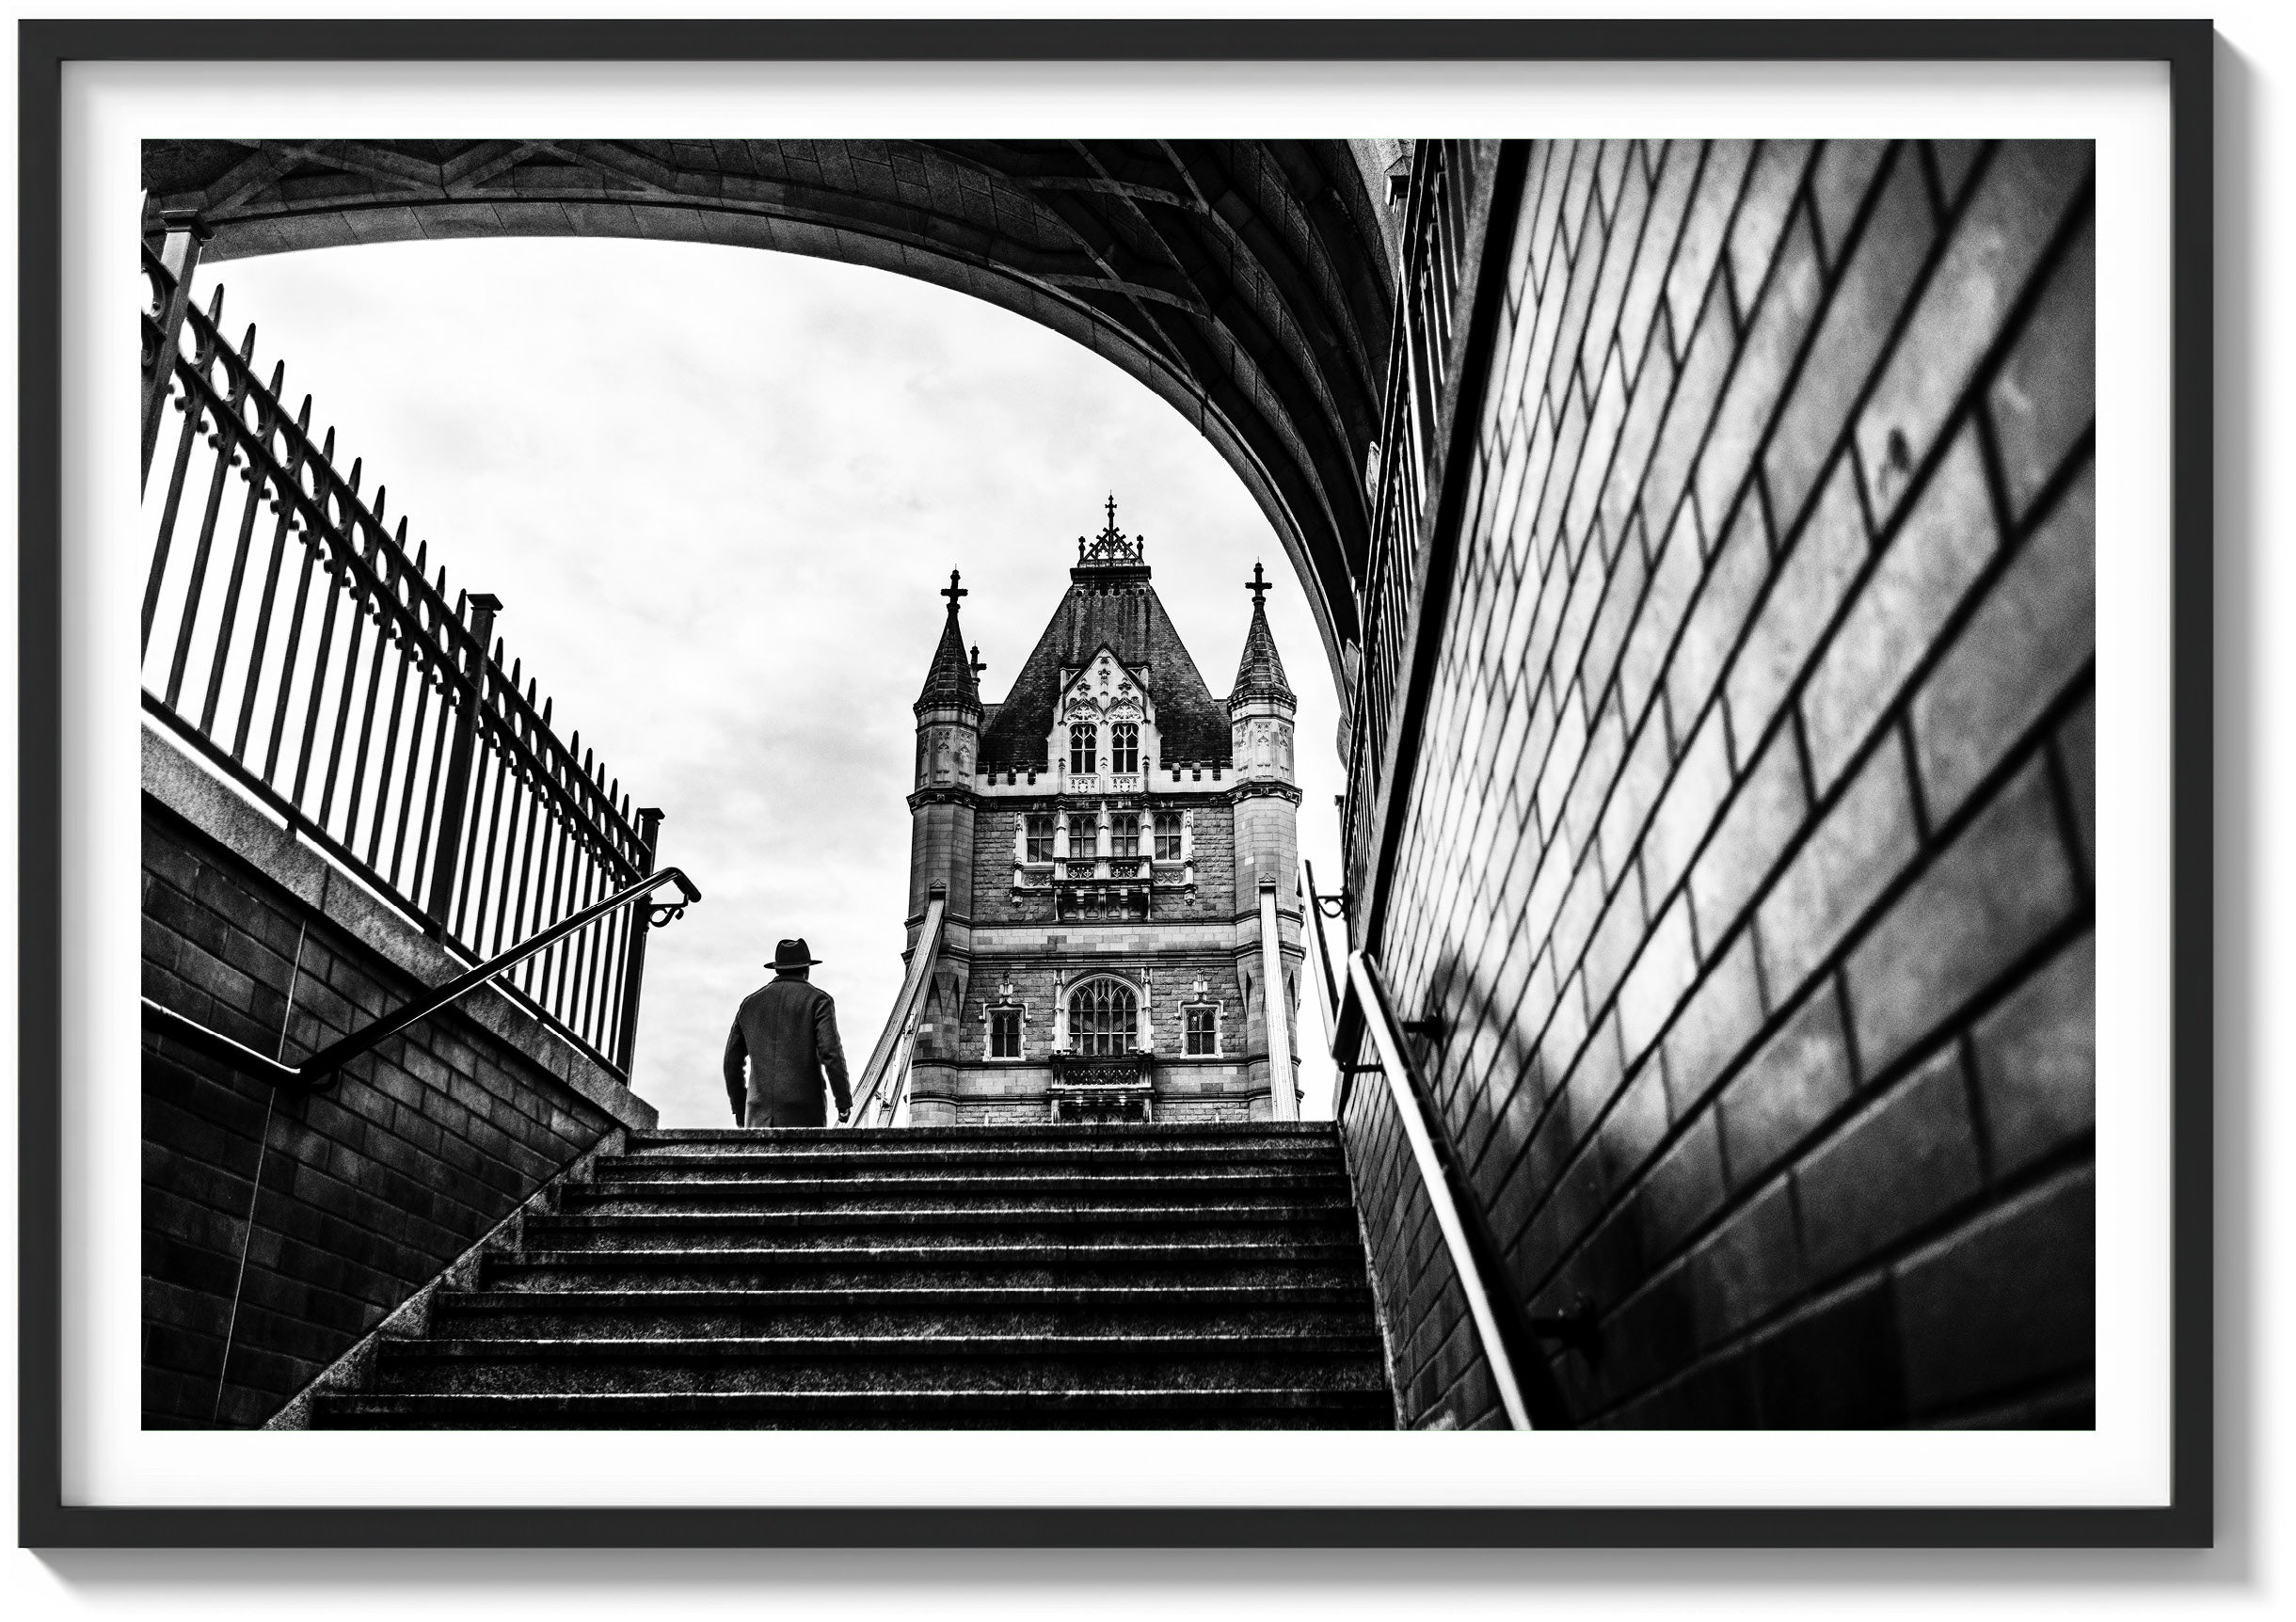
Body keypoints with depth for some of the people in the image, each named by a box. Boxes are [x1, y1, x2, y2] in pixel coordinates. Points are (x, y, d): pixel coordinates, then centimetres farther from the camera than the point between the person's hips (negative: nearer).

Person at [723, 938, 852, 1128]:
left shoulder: (750, 1003, 14)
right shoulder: (818, 1000, 0)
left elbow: (732, 1060, 17)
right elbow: (831, 1052, -11)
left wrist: (739, 1108, 25)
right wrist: (844, 1102, -6)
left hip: (760, 1117, 4)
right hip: (803, 1115, -3)